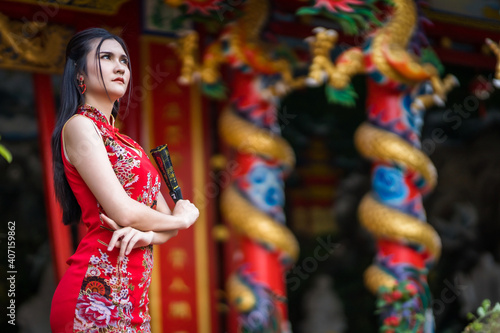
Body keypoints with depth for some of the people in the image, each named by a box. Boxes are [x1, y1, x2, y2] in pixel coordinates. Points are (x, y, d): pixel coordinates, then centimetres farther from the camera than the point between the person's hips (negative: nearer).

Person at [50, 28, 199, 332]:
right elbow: (123, 211, -13)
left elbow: (164, 214, 14)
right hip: (98, 287, -8)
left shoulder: (124, 143, 21)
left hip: (133, 294, 8)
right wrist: (182, 219, 4)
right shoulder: (79, 126, -4)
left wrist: (150, 234, -9)